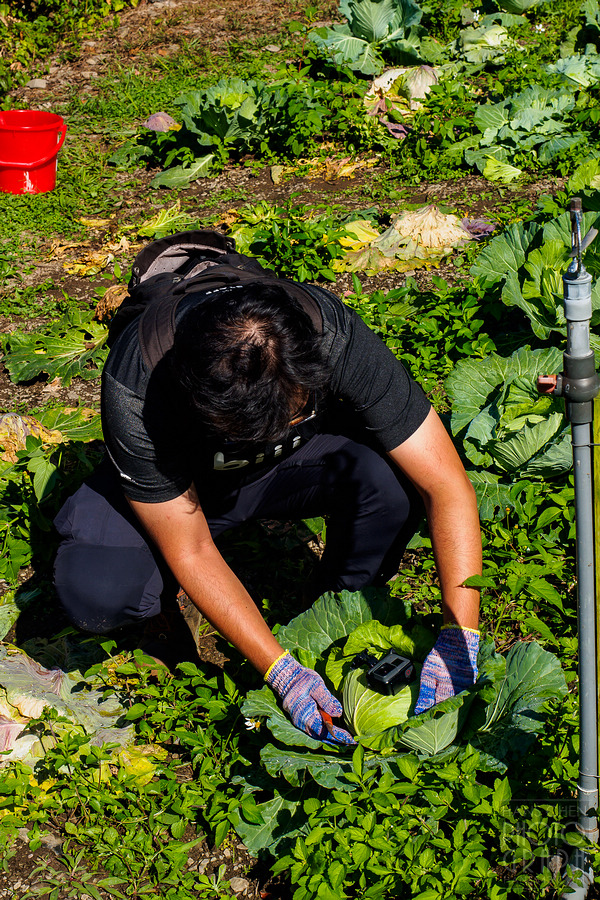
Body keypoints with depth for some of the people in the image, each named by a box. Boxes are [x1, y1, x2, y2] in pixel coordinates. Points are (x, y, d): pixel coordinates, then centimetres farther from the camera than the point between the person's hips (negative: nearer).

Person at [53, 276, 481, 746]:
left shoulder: (334, 337, -35)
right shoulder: (136, 388, -37)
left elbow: (448, 486, -29)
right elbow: (190, 552, -26)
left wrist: (458, 636, -36)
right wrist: (281, 670, -31)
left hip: (296, 464, 1)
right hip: (183, 479, -1)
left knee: (390, 475, -34)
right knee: (94, 592, -31)